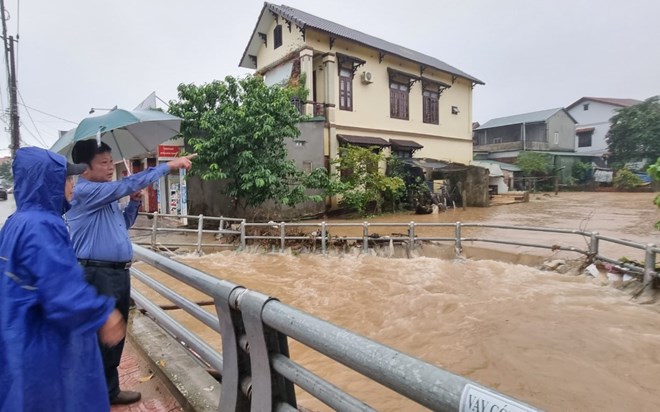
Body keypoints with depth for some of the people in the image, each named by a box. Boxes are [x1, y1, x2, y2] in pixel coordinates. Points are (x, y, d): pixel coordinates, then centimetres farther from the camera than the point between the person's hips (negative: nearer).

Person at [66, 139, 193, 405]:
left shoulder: (107, 195, 15)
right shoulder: (85, 191, -14)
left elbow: (123, 224, 23)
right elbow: (128, 184, -24)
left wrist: (134, 204, 6)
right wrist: (169, 166, -22)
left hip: (119, 273, 9)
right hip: (98, 275, -9)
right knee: (102, 337, 1)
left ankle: (109, 390, 32)